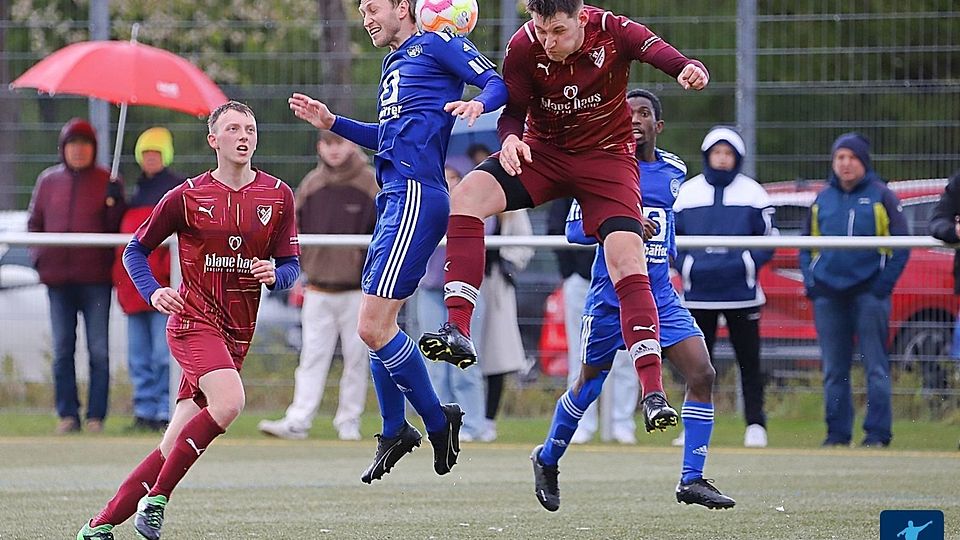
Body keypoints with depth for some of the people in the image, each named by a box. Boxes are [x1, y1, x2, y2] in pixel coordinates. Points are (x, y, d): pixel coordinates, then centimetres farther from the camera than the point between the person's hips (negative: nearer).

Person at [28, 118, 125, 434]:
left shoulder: (107, 182, 3)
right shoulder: (49, 181, 11)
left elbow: (117, 228, 1)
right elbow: (35, 223, 17)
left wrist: (114, 202, -15)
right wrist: (40, 257, 3)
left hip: (96, 279, -3)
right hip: (58, 279, 3)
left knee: (99, 351, -2)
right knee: (62, 350, 4)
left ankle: (96, 416, 0)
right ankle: (67, 414, 8)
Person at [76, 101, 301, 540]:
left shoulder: (278, 196, 5)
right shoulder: (187, 197, -2)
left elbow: (291, 265, 9)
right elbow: (135, 250, 8)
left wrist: (275, 274, -14)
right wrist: (152, 292, -10)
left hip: (237, 333, 4)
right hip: (194, 320, -4)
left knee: (175, 446, 1)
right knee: (228, 402, -30)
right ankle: (155, 499, -17)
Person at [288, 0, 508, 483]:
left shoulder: (435, 45, -2)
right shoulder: (394, 64, 25)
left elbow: (497, 83, -9)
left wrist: (478, 103, -30)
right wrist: (332, 124, 30)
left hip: (416, 198, -10)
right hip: (395, 199, 10)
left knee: (374, 327, -14)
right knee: (375, 327, 13)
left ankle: (438, 421, -3)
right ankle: (394, 432, 25)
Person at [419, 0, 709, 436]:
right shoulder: (523, 48, -14)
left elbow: (660, 52, -33)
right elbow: (513, 110, -4)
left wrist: (691, 70, -57)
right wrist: (510, 137, -27)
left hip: (607, 155, -2)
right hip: (543, 151, 2)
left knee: (628, 261, -19)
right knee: (469, 193, -24)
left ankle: (652, 392, -18)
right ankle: (458, 332, -26)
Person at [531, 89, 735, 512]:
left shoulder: (673, 170, 7)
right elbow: (574, 229, -12)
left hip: (661, 297, 4)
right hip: (610, 298, -4)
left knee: (701, 374, -12)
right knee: (588, 386, 10)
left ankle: (692, 480, -7)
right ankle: (547, 459, 35)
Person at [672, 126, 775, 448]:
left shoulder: (752, 192, 6)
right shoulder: (687, 192, 8)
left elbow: (767, 239, 6)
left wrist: (747, 264, -12)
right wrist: (686, 266, -7)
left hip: (741, 290, -1)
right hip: (698, 293, 1)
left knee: (749, 359, 1)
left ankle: (755, 424, 8)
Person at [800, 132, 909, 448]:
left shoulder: (881, 197, 1)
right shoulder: (823, 200, 12)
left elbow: (900, 246, 0)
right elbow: (807, 246, 18)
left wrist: (883, 285, -9)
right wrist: (810, 283, 5)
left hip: (868, 293, -4)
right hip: (828, 293, 4)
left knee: (876, 367, -5)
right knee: (834, 370, 6)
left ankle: (877, 433, -2)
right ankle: (837, 432, 13)